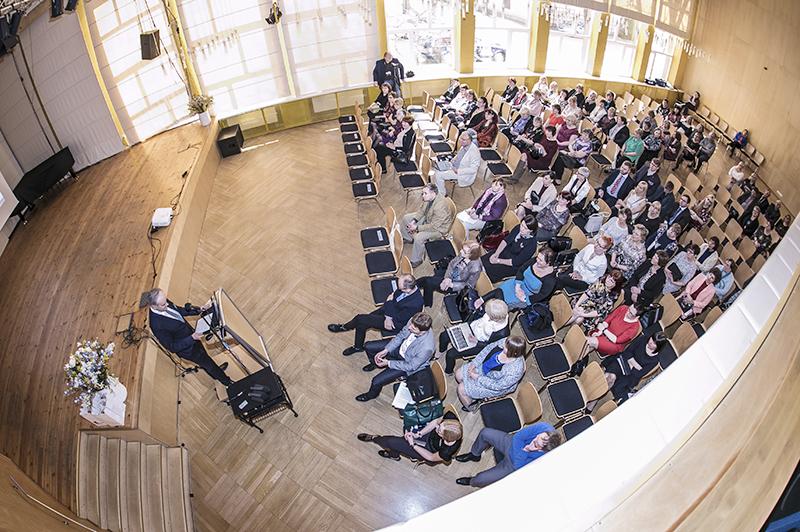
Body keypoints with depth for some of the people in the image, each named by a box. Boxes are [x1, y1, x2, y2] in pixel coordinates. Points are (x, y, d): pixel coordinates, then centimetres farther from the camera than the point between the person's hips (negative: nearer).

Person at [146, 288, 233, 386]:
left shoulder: (164, 303, -17)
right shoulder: (157, 325, -40)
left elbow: (180, 311, 5)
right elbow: (172, 347, -29)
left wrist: (199, 310, -5)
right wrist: (192, 338, -36)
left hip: (192, 334, 7)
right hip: (188, 350, -7)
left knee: (204, 356, 33)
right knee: (209, 363, 16)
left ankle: (215, 372, 63)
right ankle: (226, 381, 44)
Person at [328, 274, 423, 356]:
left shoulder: (414, 305, -40)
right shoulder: (408, 285, -19)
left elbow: (397, 317, -23)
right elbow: (393, 295, -6)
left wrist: (390, 302, -14)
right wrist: (387, 317, -15)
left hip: (396, 323, -7)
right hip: (390, 309, 7)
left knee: (360, 319, -6)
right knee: (361, 325, 5)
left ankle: (344, 327, 26)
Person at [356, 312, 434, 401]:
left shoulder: (427, 348, -42)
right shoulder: (413, 321, -27)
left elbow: (411, 366, -25)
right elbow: (401, 335, -5)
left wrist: (388, 363, -18)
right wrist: (385, 351, -10)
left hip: (407, 362, -6)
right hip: (400, 347, 6)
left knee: (377, 381, -11)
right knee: (368, 346, 7)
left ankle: (372, 394, 28)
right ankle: (375, 364, 43)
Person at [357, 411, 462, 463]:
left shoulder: (447, 452, -43)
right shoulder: (450, 417, -35)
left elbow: (431, 457, -20)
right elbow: (436, 422, -11)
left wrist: (413, 445, -17)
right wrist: (418, 434, -15)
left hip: (430, 451, -4)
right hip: (429, 435, 4)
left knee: (391, 443, 0)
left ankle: (374, 439, 35)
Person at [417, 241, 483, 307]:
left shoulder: (475, 268, -33)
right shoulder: (462, 254, -18)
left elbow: (469, 285, -19)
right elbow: (452, 264, -1)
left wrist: (451, 284, -22)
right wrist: (447, 278, -15)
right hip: (449, 275, 6)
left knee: (428, 282, -13)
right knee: (424, 279, -2)